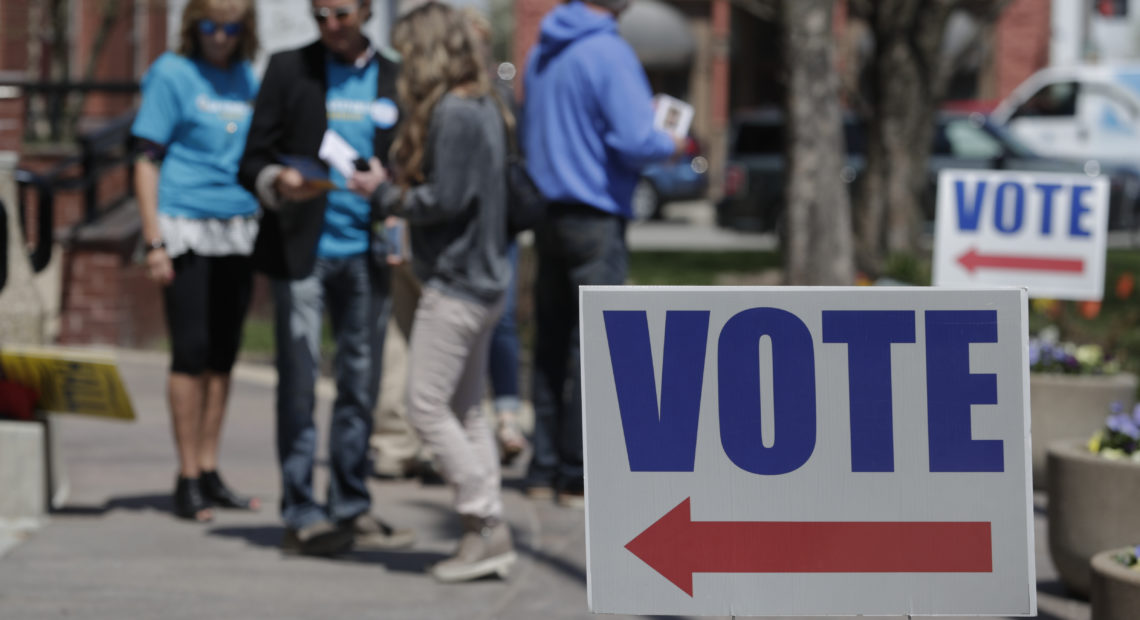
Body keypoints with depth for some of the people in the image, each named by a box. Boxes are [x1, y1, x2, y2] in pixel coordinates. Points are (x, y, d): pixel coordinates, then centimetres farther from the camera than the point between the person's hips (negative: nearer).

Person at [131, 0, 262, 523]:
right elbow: (147, 160, -7)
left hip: (238, 233, 5)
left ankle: (209, 473, 14)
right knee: (191, 353, -5)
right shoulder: (172, 74, -4)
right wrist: (154, 242, -13)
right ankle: (187, 480, -1)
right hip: (186, 229, -5)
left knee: (222, 356, 7)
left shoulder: (246, 79, 12)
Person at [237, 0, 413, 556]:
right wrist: (278, 182, -20)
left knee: (360, 385, 7)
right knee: (299, 381, -5)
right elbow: (252, 161, 1)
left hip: (365, 254, 3)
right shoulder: (289, 69, 3)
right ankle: (301, 515, -3)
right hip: (302, 252, -3)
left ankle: (350, 509, 16)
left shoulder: (392, 80, 11)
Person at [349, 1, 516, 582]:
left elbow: (446, 199, -21)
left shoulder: (452, 113, -17)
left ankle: (485, 525, -7)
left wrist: (384, 193, -6)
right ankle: (491, 532, 12)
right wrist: (395, 189, 10)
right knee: (465, 408, 13)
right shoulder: (483, 108, 12)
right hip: (484, 279, 10)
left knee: (428, 405, -6)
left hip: (454, 283, -10)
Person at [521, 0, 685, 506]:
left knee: (552, 346, 11)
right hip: (596, 218, -8)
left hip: (548, 215, 8)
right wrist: (672, 145, -1)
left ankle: (544, 471, 14)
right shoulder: (609, 53, -14)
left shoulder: (542, 52, 12)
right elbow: (636, 141, -20)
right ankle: (578, 478, -2)